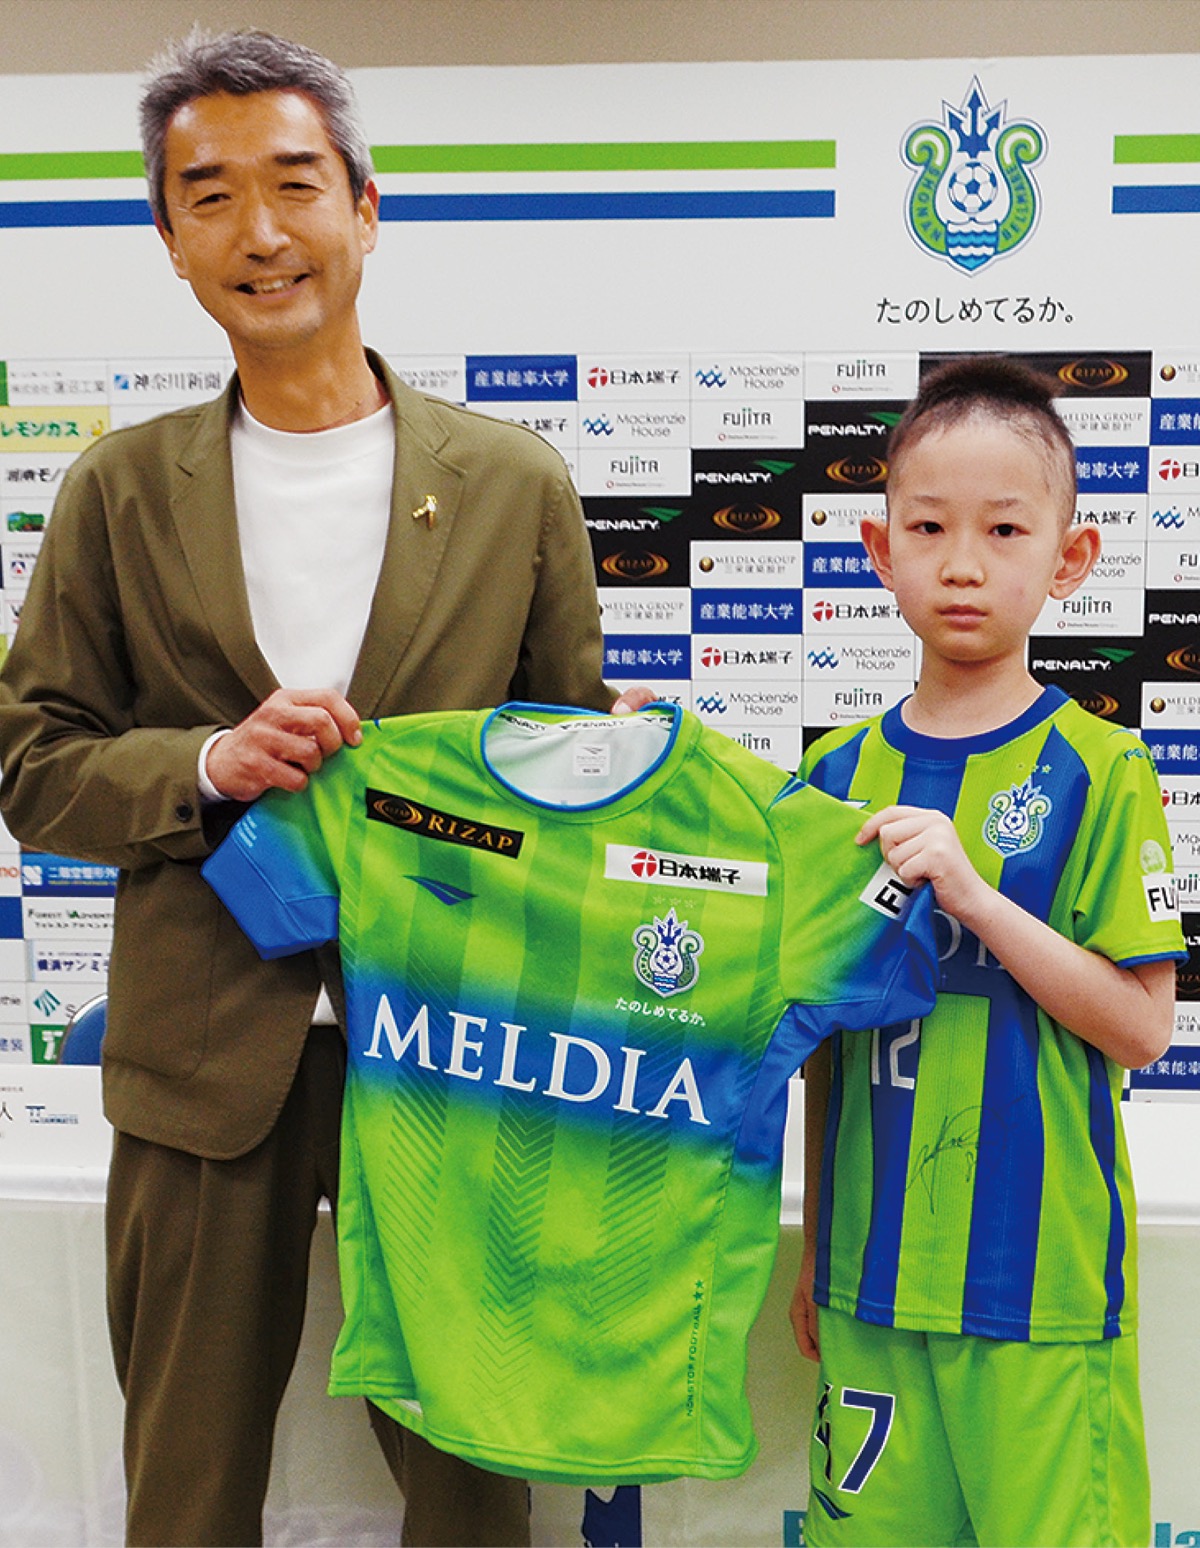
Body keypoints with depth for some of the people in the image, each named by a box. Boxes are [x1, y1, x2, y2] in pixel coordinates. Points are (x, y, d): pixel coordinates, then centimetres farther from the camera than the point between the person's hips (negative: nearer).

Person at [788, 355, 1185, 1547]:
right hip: (869, 1266, 4)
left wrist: (972, 893, -22)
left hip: (1039, 1270, -3)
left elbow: (1141, 1026, -11)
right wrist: (811, 1246, 12)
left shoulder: (1100, 771, -8)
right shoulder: (838, 772, 2)